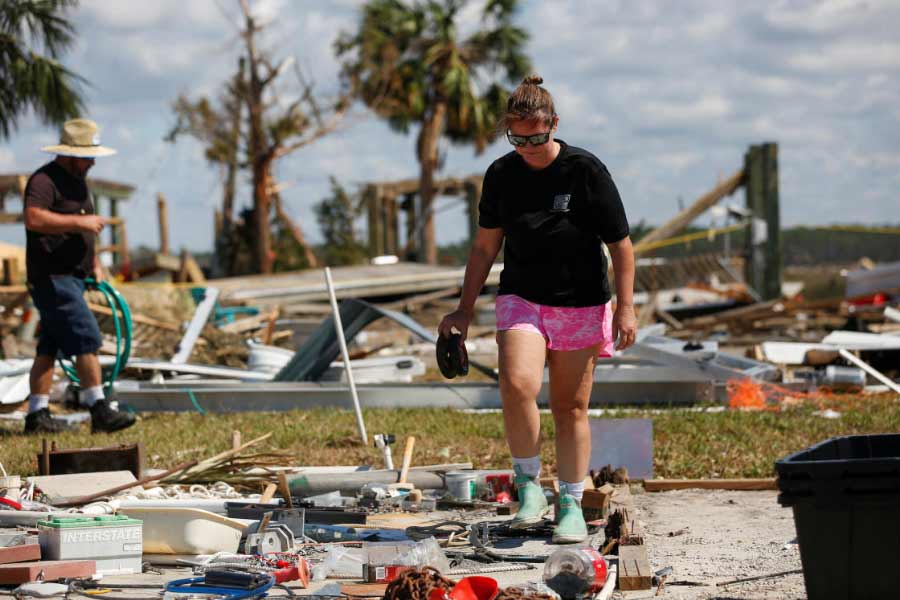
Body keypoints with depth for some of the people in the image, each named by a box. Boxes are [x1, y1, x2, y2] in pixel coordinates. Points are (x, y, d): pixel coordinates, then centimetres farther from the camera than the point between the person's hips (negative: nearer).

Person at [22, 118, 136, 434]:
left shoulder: (77, 181, 19)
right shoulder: (44, 180, -13)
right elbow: (34, 219, -29)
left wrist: (94, 264, 23)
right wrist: (80, 221, -25)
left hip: (71, 277, 10)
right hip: (51, 278, -10)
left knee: (49, 348, 10)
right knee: (86, 338, -15)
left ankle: (37, 415, 13)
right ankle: (99, 411, -16)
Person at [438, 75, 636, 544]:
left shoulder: (586, 171, -9)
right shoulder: (501, 174, 0)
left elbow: (620, 244, -4)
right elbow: (485, 245, 10)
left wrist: (625, 307, -8)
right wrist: (465, 310, 9)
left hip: (580, 304, -1)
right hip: (521, 298, 2)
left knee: (570, 407, 4)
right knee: (517, 384, -23)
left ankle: (572, 505, 16)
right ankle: (528, 485, -6)